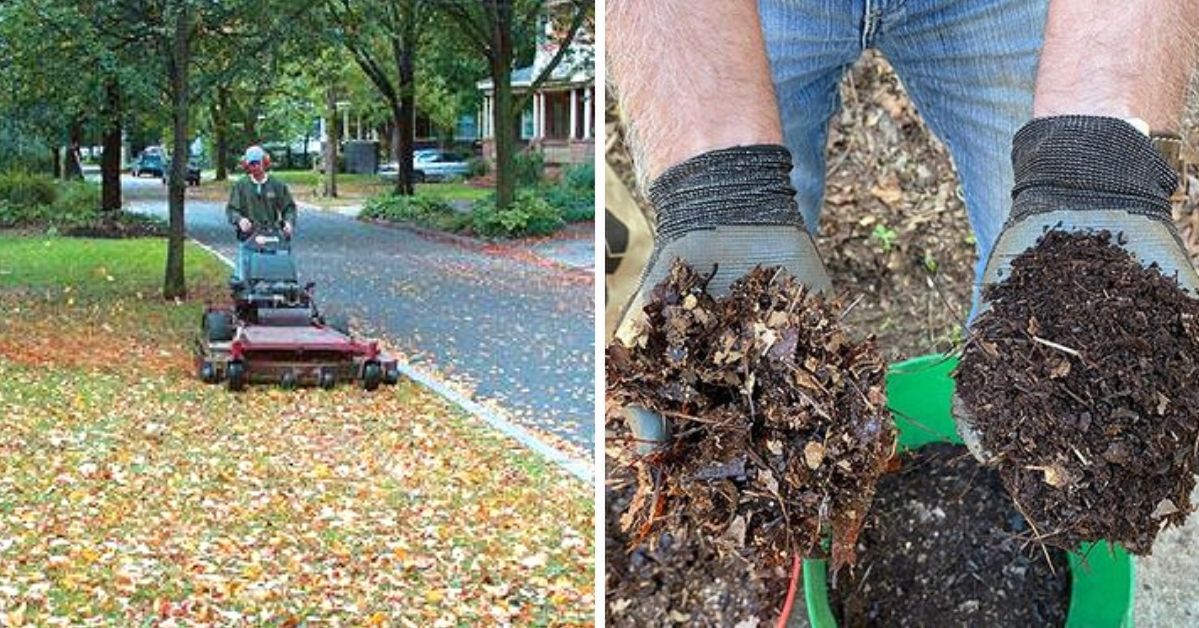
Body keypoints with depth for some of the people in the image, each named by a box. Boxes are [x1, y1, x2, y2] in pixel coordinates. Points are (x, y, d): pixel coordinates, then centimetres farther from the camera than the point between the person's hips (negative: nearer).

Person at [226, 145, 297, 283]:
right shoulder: (240, 186, 7)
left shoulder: (277, 185, 9)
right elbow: (231, 209, 3)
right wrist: (239, 219, -17)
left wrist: (289, 222, -7)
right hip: (248, 237, -1)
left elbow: (289, 207, 12)